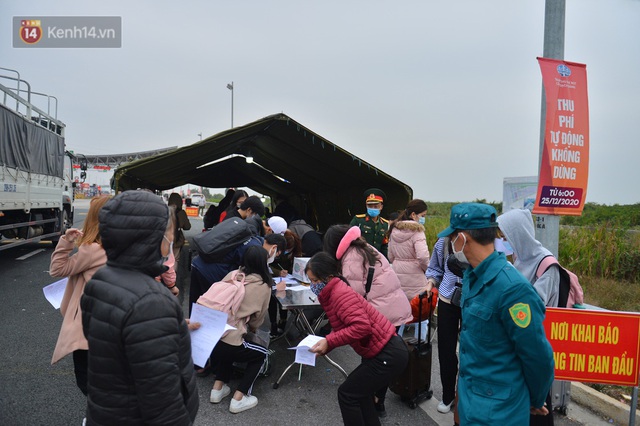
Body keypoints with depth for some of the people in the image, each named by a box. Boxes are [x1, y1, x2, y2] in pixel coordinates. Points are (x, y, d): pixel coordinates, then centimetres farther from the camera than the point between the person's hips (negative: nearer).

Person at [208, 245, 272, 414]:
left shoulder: (232, 274, 7)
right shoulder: (264, 286, 1)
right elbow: (258, 318, 13)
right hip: (227, 342, -5)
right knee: (261, 353, 22)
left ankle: (217, 389, 29)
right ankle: (238, 399, 15)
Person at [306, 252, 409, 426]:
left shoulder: (340, 293, -22)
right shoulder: (332, 293, 8)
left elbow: (361, 326, -32)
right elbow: (342, 327, 11)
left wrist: (329, 341, -27)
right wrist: (324, 345, -3)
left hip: (388, 355, -10)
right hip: (388, 350, 10)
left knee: (347, 393, 0)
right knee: (359, 389, 24)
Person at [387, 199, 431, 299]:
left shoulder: (394, 230, 9)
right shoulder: (417, 231, -12)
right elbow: (422, 256, -23)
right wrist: (427, 269, -5)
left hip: (397, 277, 7)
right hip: (415, 280, -7)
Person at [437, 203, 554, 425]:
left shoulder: (512, 287, -28)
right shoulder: (471, 275, 0)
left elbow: (538, 357, -19)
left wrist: (535, 400, -4)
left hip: (496, 408, -8)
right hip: (468, 393, 8)